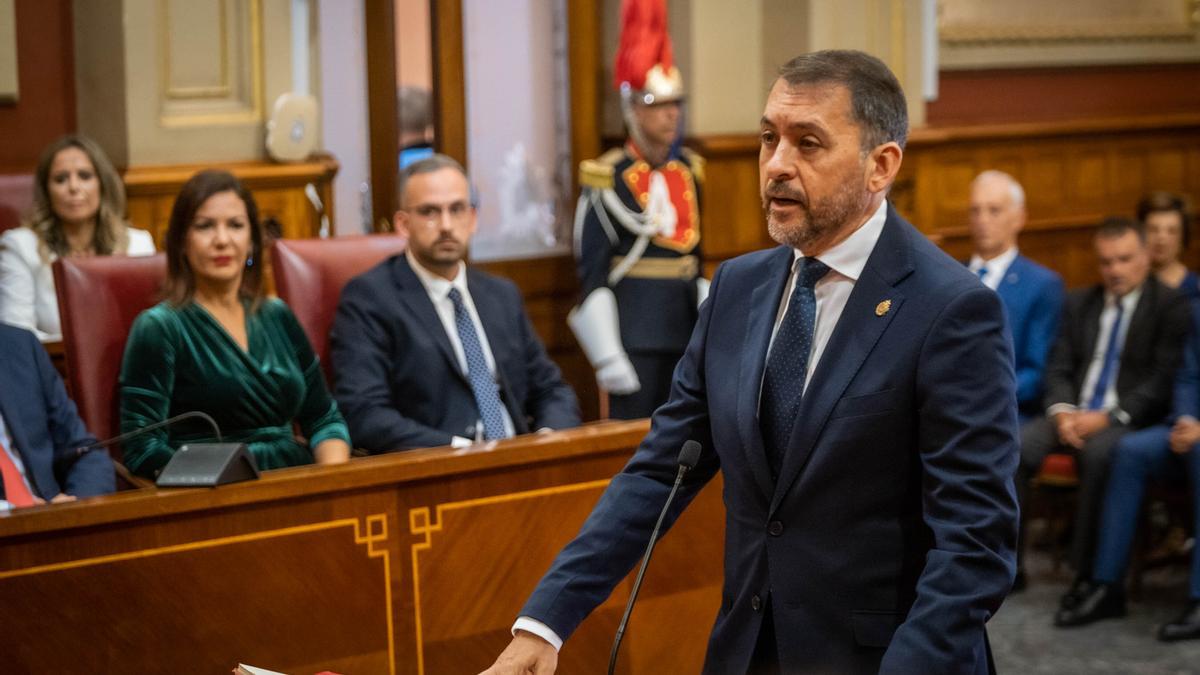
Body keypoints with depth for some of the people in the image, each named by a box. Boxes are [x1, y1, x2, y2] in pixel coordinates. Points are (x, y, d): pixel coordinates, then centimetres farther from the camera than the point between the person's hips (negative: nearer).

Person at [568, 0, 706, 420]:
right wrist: (609, 358, -14)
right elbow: (592, 275, -9)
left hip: (685, 329, 6)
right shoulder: (607, 179, -9)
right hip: (633, 336, -6)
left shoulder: (688, 172, 9)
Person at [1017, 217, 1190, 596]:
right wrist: (1062, 412, -8)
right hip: (1074, 414, 5)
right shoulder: (1079, 304, 19)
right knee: (1016, 444, -25)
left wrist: (1109, 417, -17)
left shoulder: (1170, 307, 2)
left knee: (1099, 451, -38)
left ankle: (1088, 572, -30)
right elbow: (1059, 368, 13)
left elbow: (1163, 380, -7)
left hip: (1131, 421, -5)